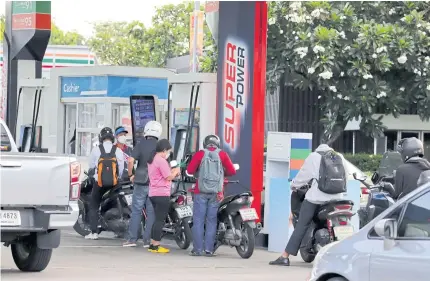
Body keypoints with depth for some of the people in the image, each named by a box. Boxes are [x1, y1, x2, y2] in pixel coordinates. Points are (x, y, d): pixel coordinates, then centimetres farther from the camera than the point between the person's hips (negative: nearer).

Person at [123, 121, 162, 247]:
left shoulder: (141, 145, -6)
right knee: (151, 212, 5)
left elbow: (131, 160, -17)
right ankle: (148, 240, 4)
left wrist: (131, 174, -3)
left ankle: (132, 238, 2)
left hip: (141, 182, -2)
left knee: (136, 211, 4)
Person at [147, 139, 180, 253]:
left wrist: (172, 171, 13)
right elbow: (169, 177, -15)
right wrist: (176, 171, 2)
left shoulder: (152, 160, 15)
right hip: (162, 194, -10)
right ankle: (156, 246, -5)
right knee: (160, 220, -5)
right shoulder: (161, 161, -15)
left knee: (158, 219, 16)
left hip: (153, 194, 10)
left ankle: (153, 244, 17)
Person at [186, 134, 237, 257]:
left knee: (198, 220, 2)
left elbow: (190, 170, -5)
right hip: (216, 193, 1)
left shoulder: (200, 154, -1)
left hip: (201, 192, -1)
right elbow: (232, 171, -1)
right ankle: (209, 249, 1)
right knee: (212, 221, 5)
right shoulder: (222, 155, 2)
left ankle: (198, 249, -1)